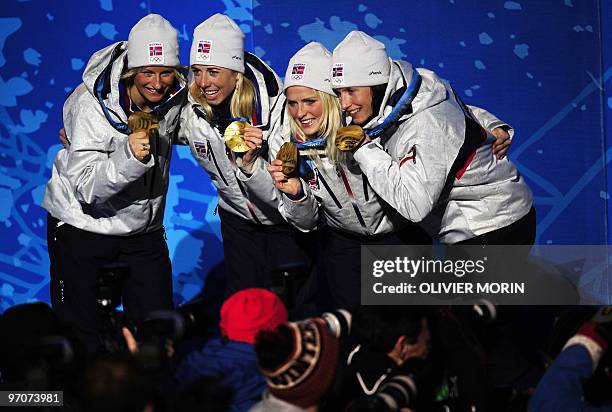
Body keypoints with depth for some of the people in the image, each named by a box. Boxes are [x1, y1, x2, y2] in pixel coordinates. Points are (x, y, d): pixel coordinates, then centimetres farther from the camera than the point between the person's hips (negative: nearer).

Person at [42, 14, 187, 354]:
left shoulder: (175, 94, -7)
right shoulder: (92, 103, -23)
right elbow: (85, 188, -30)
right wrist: (128, 155, -43)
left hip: (144, 230, 5)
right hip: (81, 225, -5)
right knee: (80, 336, -2)